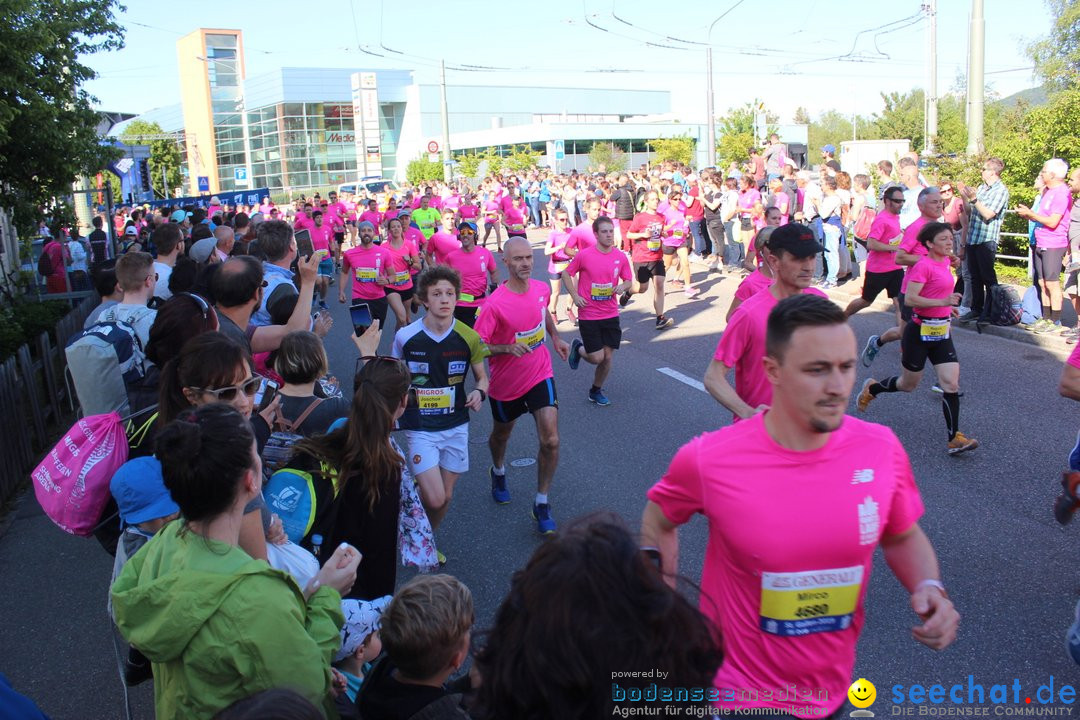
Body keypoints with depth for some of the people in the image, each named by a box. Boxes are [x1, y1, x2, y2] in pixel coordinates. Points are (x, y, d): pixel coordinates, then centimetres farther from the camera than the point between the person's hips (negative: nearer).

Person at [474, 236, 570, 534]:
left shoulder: (541, 288, -7)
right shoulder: (495, 304, -25)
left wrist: (556, 338, 12)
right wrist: (508, 348, -36)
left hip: (540, 375, 3)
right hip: (506, 383, -2)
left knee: (550, 440, -11)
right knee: (501, 434, 23)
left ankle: (542, 504, 7)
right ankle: (498, 472, 57)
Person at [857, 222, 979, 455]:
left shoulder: (945, 262, 8)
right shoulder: (924, 265, -16)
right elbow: (909, 298, -25)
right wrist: (942, 302, -30)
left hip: (942, 332, 7)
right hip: (919, 331, -7)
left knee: (951, 385, -4)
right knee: (909, 384, 11)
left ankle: (954, 439, -2)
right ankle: (871, 388, 39)